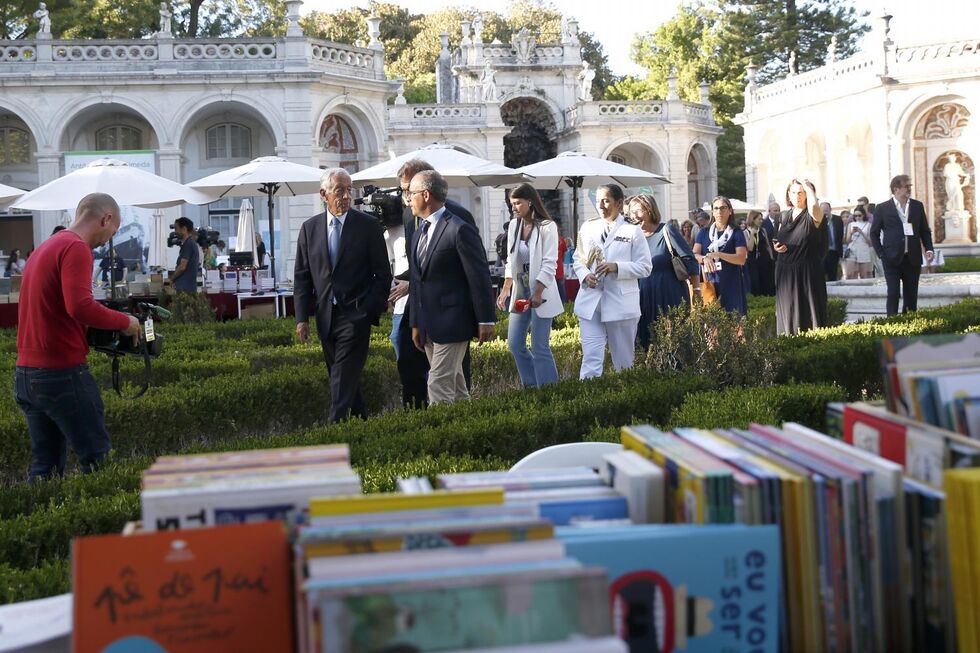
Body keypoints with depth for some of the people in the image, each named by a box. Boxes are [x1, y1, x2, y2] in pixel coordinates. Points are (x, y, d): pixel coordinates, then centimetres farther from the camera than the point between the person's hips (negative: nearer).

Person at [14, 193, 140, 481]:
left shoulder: (44, 247, 17)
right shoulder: (76, 248, -11)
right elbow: (80, 306, -24)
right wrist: (124, 322, -10)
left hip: (25, 372, 9)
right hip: (62, 374, -9)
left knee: (45, 468, 13)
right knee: (98, 462, 0)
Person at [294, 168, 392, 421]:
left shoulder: (368, 225, -2)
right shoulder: (310, 228, 7)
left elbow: (383, 274, 0)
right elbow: (301, 276, 9)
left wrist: (373, 311, -6)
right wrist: (302, 317, 2)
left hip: (355, 315, -4)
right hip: (325, 315, 4)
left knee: (343, 380, -11)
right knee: (342, 377, 12)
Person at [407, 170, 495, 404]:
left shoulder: (460, 230, -11)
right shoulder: (419, 233, 16)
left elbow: (479, 277, -12)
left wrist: (485, 320, -13)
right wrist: (416, 324, 18)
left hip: (452, 323, -8)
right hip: (429, 327, 8)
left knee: (439, 387, -11)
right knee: (454, 386, 14)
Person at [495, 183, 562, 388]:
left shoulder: (547, 227, -10)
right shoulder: (514, 226, 9)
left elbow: (549, 264, -13)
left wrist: (537, 293, -19)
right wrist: (505, 290, 9)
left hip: (540, 293, -7)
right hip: (520, 292, 7)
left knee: (540, 347, -6)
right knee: (514, 344, 8)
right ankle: (531, 387, 21)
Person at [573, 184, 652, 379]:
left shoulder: (633, 231, 0)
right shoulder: (587, 227, 11)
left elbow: (645, 267, -3)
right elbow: (578, 259, 17)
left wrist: (616, 267, -16)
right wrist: (584, 275, -4)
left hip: (621, 302, -2)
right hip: (590, 301, 2)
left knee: (623, 359, 9)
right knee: (591, 357, -6)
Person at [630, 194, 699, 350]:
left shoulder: (666, 230, -6)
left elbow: (689, 260, -7)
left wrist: (696, 289, -8)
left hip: (671, 298, -5)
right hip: (646, 300, 5)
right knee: (648, 344, 5)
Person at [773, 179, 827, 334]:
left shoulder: (813, 216, -6)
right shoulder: (784, 216, 11)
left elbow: (814, 209, -32)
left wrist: (808, 187, -17)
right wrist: (776, 246, 0)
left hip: (807, 272, -5)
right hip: (785, 272, 5)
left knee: (809, 313, -6)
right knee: (787, 314, 5)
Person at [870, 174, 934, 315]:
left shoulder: (917, 206, 9)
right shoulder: (882, 208, 0)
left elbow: (925, 230, 14)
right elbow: (874, 233, 4)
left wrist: (929, 249, 0)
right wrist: (881, 254, -5)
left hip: (913, 258, 3)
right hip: (892, 259, -3)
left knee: (911, 295, 6)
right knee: (893, 293, -7)